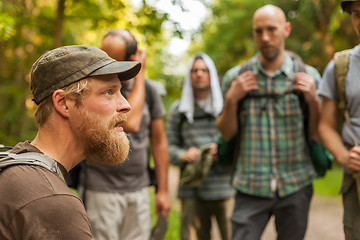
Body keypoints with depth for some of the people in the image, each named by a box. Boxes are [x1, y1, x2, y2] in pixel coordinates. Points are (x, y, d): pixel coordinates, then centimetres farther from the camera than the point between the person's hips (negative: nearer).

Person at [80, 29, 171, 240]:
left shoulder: (149, 90, 4)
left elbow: (158, 141, 9)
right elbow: (129, 124, -25)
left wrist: (163, 190, 8)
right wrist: (140, 76, -15)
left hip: (139, 191, 4)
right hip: (102, 190, -4)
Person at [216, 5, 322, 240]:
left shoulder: (308, 76, 2)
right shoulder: (235, 77, 2)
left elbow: (317, 137, 6)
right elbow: (227, 134, 6)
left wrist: (313, 100, -10)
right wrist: (231, 99, -9)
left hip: (295, 187, 1)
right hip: (251, 188, 0)